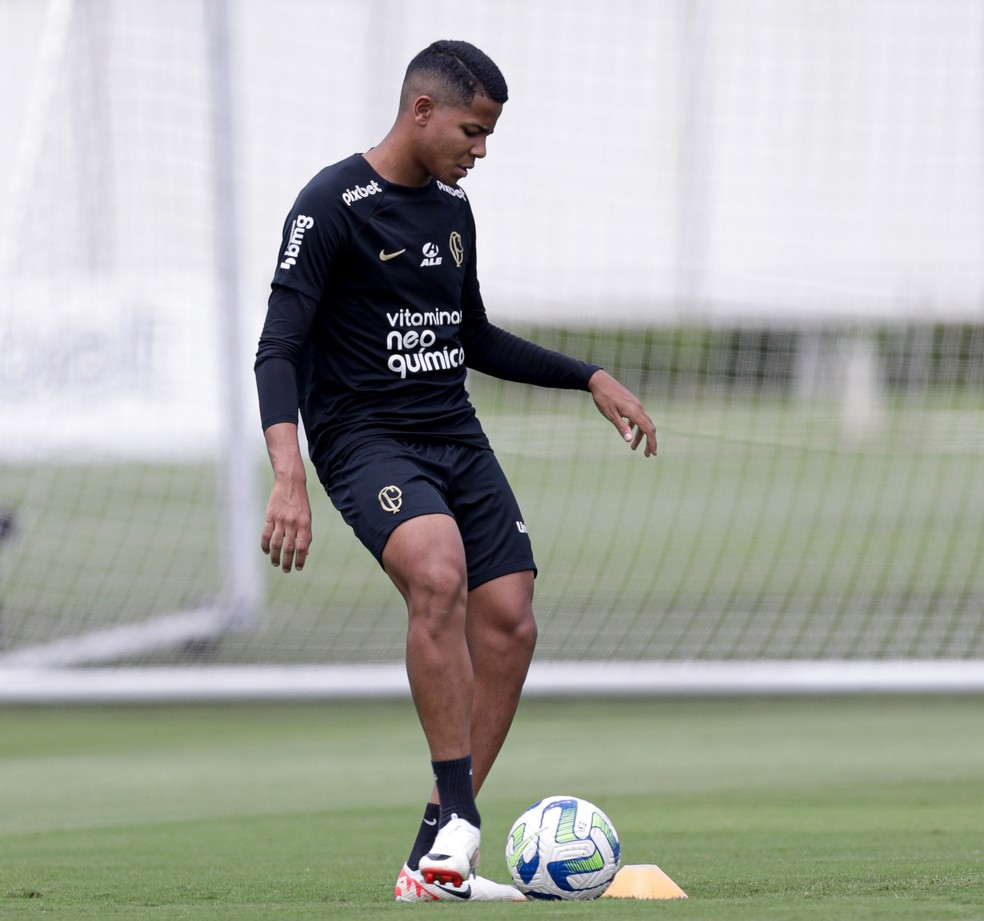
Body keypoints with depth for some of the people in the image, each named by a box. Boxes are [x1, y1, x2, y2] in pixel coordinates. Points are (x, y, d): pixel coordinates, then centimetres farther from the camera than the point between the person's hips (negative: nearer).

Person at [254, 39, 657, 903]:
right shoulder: (332, 206, -11)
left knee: (510, 624, -5)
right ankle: (458, 815, -28)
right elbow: (278, 349, -17)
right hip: (365, 438, -8)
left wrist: (593, 379, 21)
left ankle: (436, 862, 0)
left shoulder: (452, 208, 13)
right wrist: (288, 475, -30)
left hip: (455, 435, 8)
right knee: (440, 574, -33)